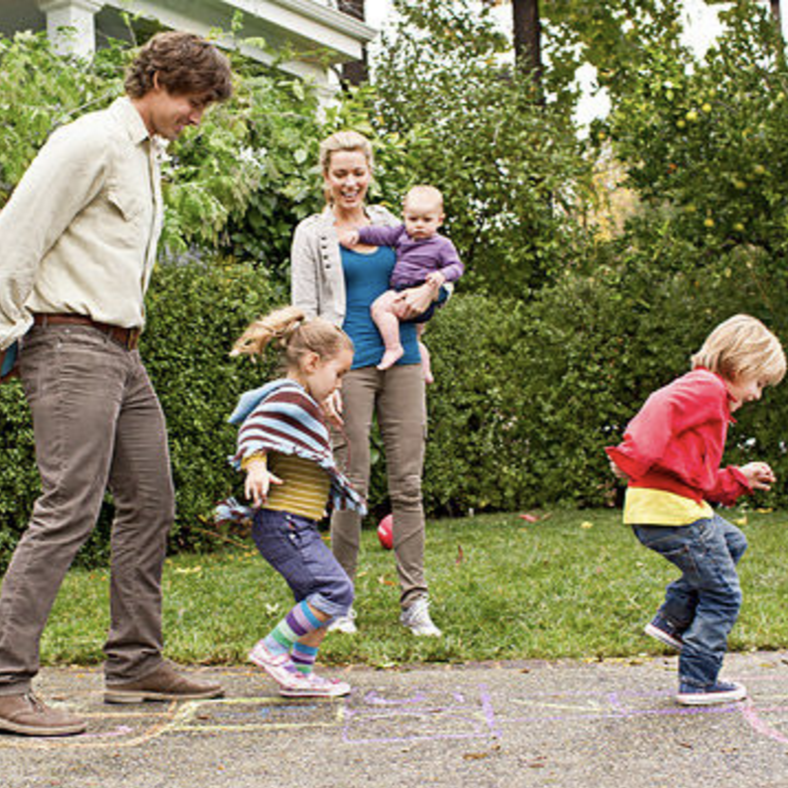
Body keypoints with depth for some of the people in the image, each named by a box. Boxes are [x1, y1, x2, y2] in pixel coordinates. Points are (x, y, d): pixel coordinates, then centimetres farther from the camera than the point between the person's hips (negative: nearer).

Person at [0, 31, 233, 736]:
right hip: (71, 345, -10)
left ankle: (135, 665, 19)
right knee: (68, 509, -15)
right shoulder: (90, 142, -9)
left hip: (121, 352, 10)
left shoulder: (147, 155, 20)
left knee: (150, 504, 10)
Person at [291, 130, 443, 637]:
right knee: (352, 485, -3)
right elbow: (305, 312, -1)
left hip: (402, 362, 4)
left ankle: (415, 601, 7)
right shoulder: (313, 234, 5)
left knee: (408, 485, 2)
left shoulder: (389, 223, 15)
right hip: (349, 366, -3)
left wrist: (429, 290, 1)